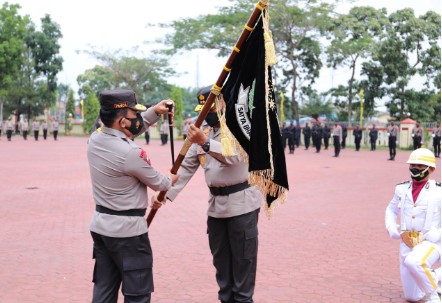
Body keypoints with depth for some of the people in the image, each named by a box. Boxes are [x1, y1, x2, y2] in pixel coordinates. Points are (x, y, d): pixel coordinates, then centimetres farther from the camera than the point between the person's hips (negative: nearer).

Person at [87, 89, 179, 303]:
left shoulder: (94, 139, -2)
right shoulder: (131, 153, -23)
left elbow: (131, 128, 17)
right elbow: (157, 183, -6)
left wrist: (155, 111, 11)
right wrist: (171, 179, 15)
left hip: (100, 225, 8)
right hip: (128, 230, -8)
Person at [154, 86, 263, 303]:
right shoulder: (202, 131, 7)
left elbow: (234, 155, -27)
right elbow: (187, 166, 6)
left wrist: (205, 143, -38)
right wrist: (166, 192, -3)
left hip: (242, 202, -6)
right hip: (216, 203, 6)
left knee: (243, 259, 0)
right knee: (220, 259, 14)